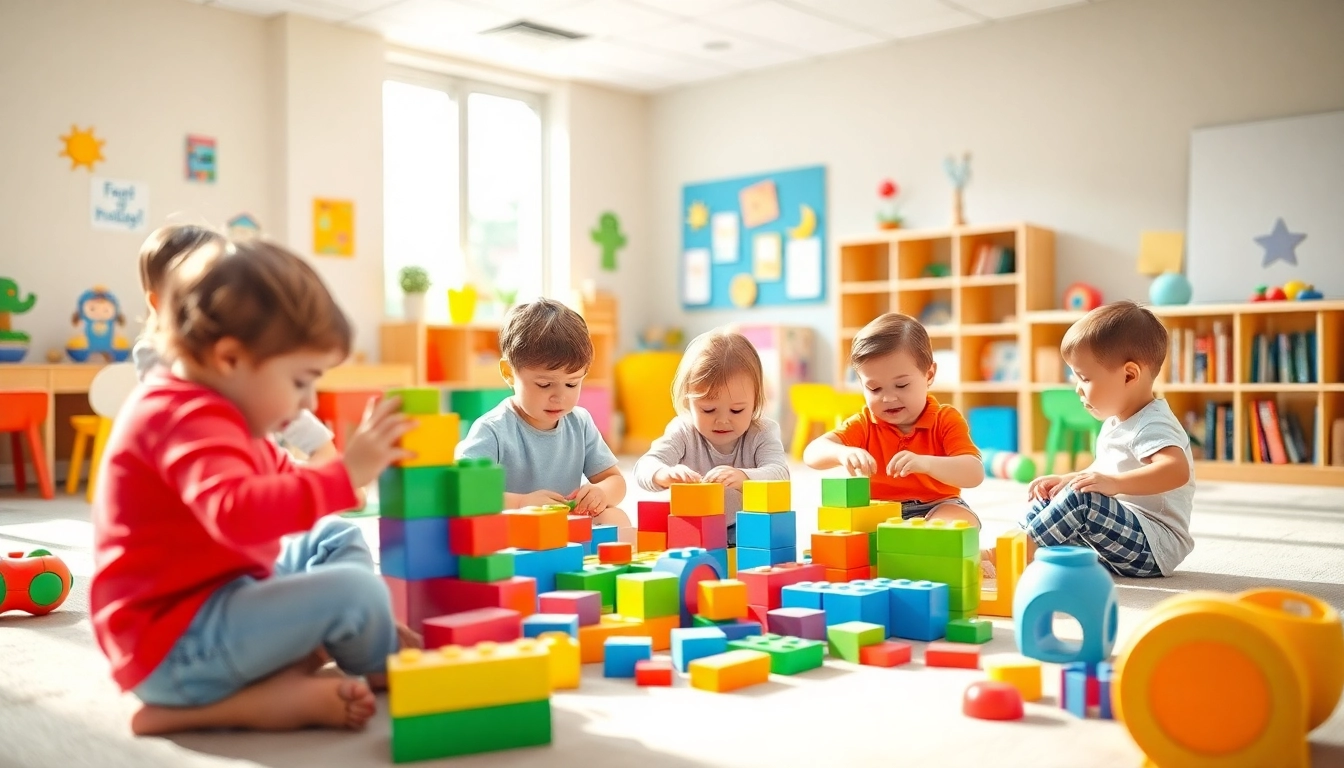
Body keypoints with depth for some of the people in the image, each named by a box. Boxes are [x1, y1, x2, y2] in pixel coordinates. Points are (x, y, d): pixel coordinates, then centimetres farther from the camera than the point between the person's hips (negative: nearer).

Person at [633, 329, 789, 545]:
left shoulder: (762, 434, -8)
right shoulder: (683, 432, -7)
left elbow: (779, 474, -25)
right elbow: (645, 466, -21)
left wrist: (743, 478, -48)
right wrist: (666, 475, -47)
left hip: (747, 533, 0)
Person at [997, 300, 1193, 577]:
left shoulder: (1152, 425, -16)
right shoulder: (1116, 423, 15)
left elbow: (1177, 470, -36)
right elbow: (1101, 472, 31)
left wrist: (1114, 482, -44)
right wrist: (1065, 480, 14)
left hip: (1155, 543, -11)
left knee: (1082, 498, -30)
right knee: (1050, 501, 11)